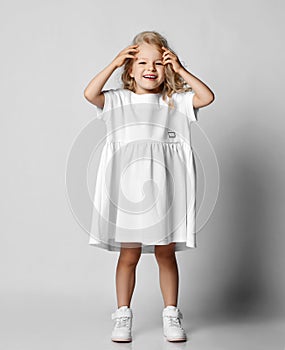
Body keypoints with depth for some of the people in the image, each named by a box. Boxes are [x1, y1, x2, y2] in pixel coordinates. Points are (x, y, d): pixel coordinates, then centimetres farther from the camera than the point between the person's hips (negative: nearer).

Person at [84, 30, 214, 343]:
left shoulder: (174, 101, 9)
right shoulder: (119, 100, 6)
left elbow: (207, 97, -3)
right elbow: (90, 94, -9)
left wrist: (180, 70, -1)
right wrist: (114, 63, -5)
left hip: (163, 185, 1)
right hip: (129, 188, -1)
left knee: (166, 253, 9)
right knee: (129, 254, 6)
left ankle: (171, 314, 23)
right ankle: (123, 315, 21)